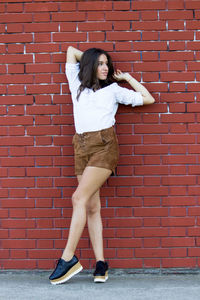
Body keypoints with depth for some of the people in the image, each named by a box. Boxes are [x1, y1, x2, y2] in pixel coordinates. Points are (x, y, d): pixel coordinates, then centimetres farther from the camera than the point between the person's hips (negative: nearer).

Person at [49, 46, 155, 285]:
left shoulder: (114, 90, 13)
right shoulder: (77, 86, 19)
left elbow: (148, 99, 15)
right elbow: (71, 50, 27)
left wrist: (126, 77, 17)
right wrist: (90, 59, 30)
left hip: (104, 147, -4)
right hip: (82, 148, 4)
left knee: (79, 198, -17)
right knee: (91, 207, -1)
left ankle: (68, 257, -14)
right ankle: (100, 263, 0)